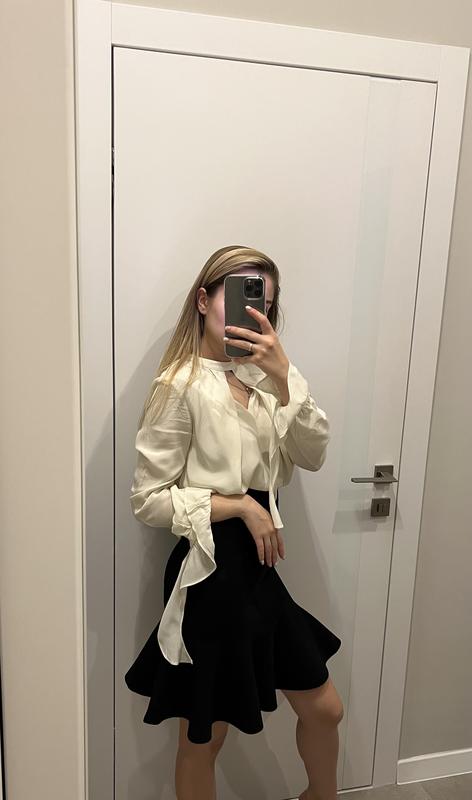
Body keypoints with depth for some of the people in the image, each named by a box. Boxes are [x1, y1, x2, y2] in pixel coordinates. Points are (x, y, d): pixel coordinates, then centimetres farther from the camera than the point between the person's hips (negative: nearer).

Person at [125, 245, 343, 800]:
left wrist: (283, 375, -18)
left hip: (259, 567, 7)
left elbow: (312, 455, -6)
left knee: (324, 709, 21)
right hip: (211, 572, -6)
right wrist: (240, 505, -17)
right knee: (204, 738, 15)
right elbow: (148, 499, -15)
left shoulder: (263, 374, 4)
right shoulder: (181, 385, -15)